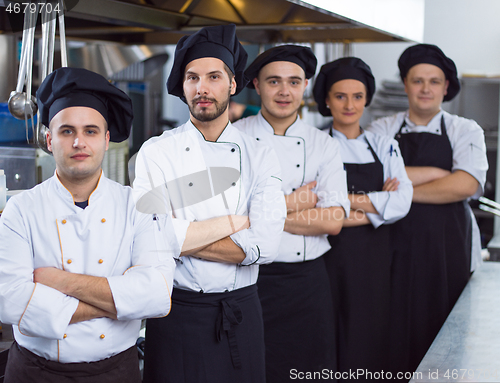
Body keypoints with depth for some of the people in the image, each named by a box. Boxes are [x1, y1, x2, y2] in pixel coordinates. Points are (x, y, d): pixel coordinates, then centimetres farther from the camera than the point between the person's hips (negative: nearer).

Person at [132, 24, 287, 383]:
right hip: (177, 311, -2)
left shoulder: (260, 157, 2)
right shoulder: (155, 152, -2)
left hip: (241, 313, 2)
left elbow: (265, 245, -11)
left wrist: (184, 238, -13)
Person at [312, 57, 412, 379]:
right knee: (334, 345, 1)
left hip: (376, 259, 3)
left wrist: (352, 201, -14)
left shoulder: (385, 146, 9)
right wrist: (377, 204, -13)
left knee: (371, 341, 7)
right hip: (333, 259, -3)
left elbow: (403, 201, -4)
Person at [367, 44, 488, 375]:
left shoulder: (465, 131, 6)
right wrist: (436, 173, -10)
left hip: (448, 252, 0)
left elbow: (466, 185, -11)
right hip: (396, 249, 1)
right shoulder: (382, 130, 9)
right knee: (397, 334, 2)